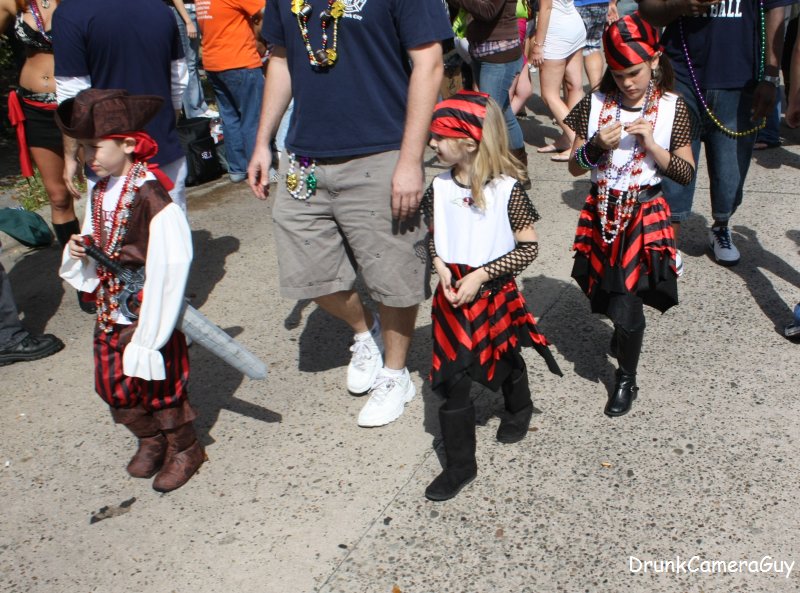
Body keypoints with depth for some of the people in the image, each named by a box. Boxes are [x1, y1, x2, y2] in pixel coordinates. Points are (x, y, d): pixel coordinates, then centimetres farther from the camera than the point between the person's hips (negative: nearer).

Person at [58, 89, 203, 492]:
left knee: (157, 380, 5)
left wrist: (150, 332, -20)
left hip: (149, 308, -8)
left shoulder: (150, 195, -21)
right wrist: (79, 250, -6)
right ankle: (150, 440, 37)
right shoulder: (99, 192, 4)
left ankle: (184, 448, 28)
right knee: (113, 382, 14)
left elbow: (169, 263, -22)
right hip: (111, 308, 8)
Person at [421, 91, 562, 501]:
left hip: (495, 294, -2)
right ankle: (460, 464, 13)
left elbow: (528, 247, -13)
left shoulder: (507, 190, -17)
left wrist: (481, 274, -20)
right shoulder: (439, 187, -4)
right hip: (451, 295, 3)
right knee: (452, 378, 0)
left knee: (507, 361, 22)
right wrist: (441, 266, -12)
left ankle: (519, 410, 56)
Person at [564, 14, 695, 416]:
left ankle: (626, 379, 19)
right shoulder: (595, 105, -2)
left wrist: (651, 144, -17)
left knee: (626, 305, -4)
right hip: (602, 215, 3)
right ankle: (625, 332, 45)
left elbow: (686, 173, -3)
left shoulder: (673, 109, -5)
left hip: (644, 218, -2)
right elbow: (575, 167, 3)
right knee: (611, 295, 10)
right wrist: (596, 145, -17)